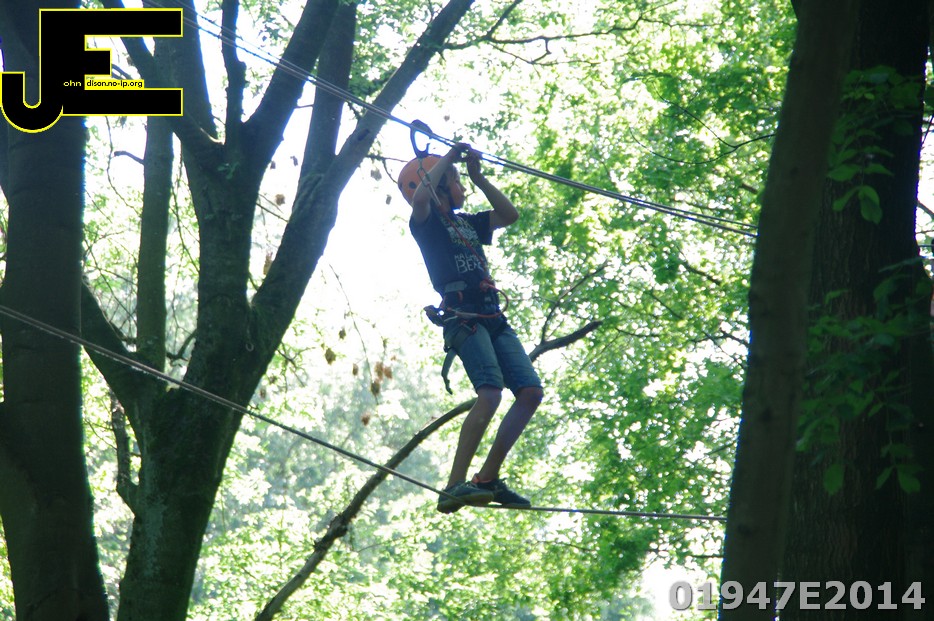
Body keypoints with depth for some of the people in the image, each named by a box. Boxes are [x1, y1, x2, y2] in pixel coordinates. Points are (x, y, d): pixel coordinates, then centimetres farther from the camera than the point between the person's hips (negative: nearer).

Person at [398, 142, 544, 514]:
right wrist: (448, 159, -6)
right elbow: (421, 195, -17)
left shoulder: (467, 223, 27)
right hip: (462, 317, -8)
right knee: (490, 393, -25)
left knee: (531, 392, -3)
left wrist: (478, 177, 22)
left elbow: (510, 215, 28)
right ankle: (455, 486, -29)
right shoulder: (427, 221, 4)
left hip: (493, 318, 8)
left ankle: (488, 479, 2)